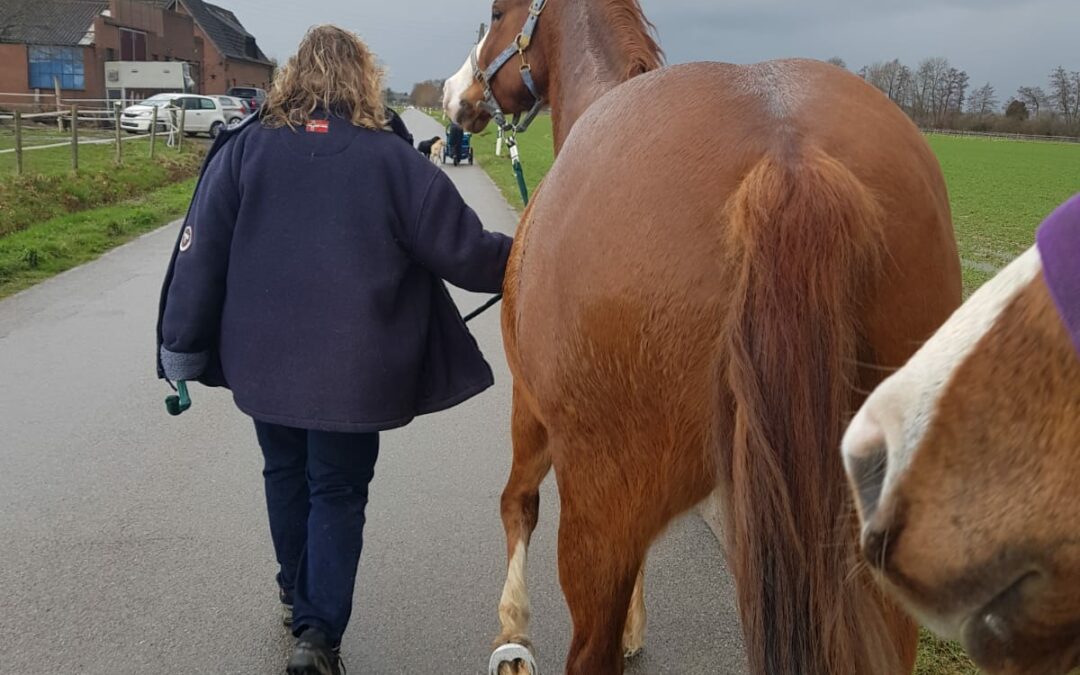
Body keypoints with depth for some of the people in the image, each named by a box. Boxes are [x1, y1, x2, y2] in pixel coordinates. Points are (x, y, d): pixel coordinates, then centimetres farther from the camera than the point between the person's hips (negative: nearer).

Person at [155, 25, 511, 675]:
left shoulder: (244, 148, -2)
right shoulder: (393, 157, -8)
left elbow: (200, 252, -2)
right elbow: (463, 250, -6)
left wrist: (183, 345, 6)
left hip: (263, 360, 3)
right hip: (353, 369, -3)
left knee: (286, 476, 23)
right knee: (338, 491, 12)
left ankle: (298, 599, 40)